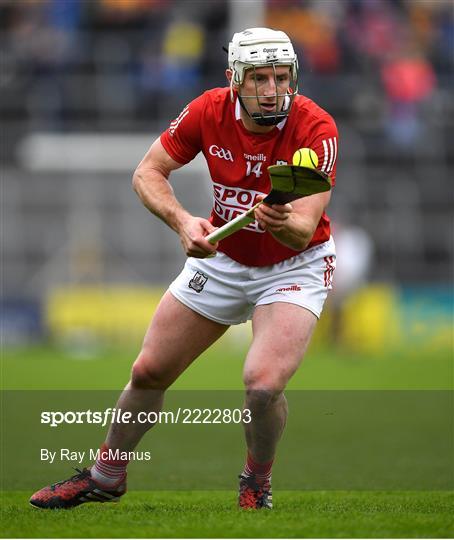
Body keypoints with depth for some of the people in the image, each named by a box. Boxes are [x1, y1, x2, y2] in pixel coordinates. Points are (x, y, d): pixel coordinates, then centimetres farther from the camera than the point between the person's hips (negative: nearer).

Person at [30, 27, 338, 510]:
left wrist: (284, 224, -56)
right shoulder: (209, 110, -18)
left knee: (263, 385, -25)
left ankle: (257, 480, 7)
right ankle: (106, 475, 33)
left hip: (294, 267, -4)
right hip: (222, 258, 4)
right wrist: (183, 221, -27)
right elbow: (147, 173, -10)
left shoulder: (316, 129, -27)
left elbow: (303, 231, -33)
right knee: (149, 372, 7)